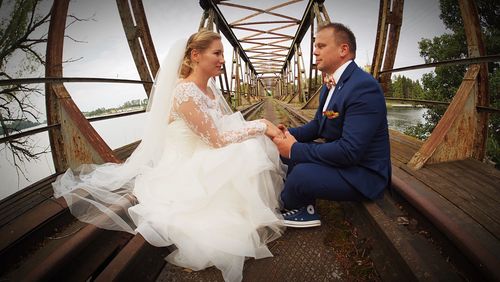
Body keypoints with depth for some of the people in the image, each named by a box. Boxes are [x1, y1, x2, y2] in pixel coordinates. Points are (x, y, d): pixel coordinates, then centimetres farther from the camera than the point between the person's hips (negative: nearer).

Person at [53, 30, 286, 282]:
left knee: (254, 147, -7)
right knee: (247, 153, -24)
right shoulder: (184, 92, -21)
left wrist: (262, 126, -8)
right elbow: (218, 140, -24)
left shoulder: (212, 92, 9)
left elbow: (230, 127, 7)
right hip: (184, 173, -9)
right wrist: (260, 126, -17)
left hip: (203, 164, 9)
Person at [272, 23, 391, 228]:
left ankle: (287, 205, 6)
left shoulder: (364, 87, -25)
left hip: (363, 173, -9)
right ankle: (304, 210, 13)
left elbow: (350, 151, -32)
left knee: (302, 173, -29)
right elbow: (318, 125, 15)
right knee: (288, 150, 8)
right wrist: (290, 133, -5)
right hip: (340, 157, 10)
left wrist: (295, 149, -25)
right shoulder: (330, 86, 6)